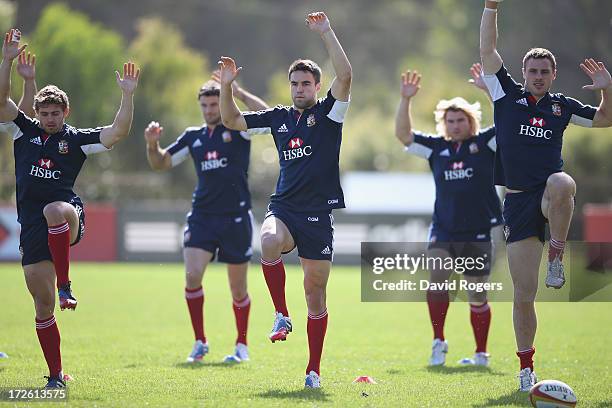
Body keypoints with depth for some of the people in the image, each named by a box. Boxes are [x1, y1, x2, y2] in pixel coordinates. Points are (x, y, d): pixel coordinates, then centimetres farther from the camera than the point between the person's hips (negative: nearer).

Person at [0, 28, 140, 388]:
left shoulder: (77, 139, 7)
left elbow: (118, 132, -4)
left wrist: (128, 96, -14)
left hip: (67, 214, -3)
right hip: (31, 222, 3)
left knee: (54, 210, -43)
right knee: (43, 305, -1)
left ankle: (66, 285, -32)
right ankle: (56, 375, 8)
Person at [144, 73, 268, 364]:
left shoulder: (238, 128, 0)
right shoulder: (193, 136, 11)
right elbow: (161, 163, 18)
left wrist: (238, 93, -19)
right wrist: (152, 145, -1)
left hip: (236, 218, -3)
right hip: (202, 217, 3)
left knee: (238, 290, 6)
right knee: (192, 276, -16)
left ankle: (242, 345, 23)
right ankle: (200, 342, -3)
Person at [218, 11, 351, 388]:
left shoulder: (327, 113, 1)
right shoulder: (279, 117, 12)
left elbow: (345, 75, -15)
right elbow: (232, 121, 16)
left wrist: (326, 33, -17)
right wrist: (227, 86, 2)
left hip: (318, 212, -2)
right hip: (284, 207, 2)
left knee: (316, 293, 1)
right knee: (269, 242, -34)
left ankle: (314, 370, 11)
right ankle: (282, 315, -18)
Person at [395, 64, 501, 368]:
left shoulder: (485, 143, 0)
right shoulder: (436, 147, 7)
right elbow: (403, 134, 3)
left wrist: (488, 89, -19)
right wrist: (405, 100, -9)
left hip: (478, 233, -2)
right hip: (443, 231, 2)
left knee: (477, 297, 6)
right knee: (435, 277, -22)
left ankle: (481, 354, 20)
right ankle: (439, 342, -10)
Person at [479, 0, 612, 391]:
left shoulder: (562, 106, 10)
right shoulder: (507, 95, 6)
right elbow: (488, 50, -1)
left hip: (549, 197, 0)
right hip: (518, 201, 0)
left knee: (561, 183, -41)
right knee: (524, 294, -2)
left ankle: (557, 256, -21)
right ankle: (527, 368, 14)